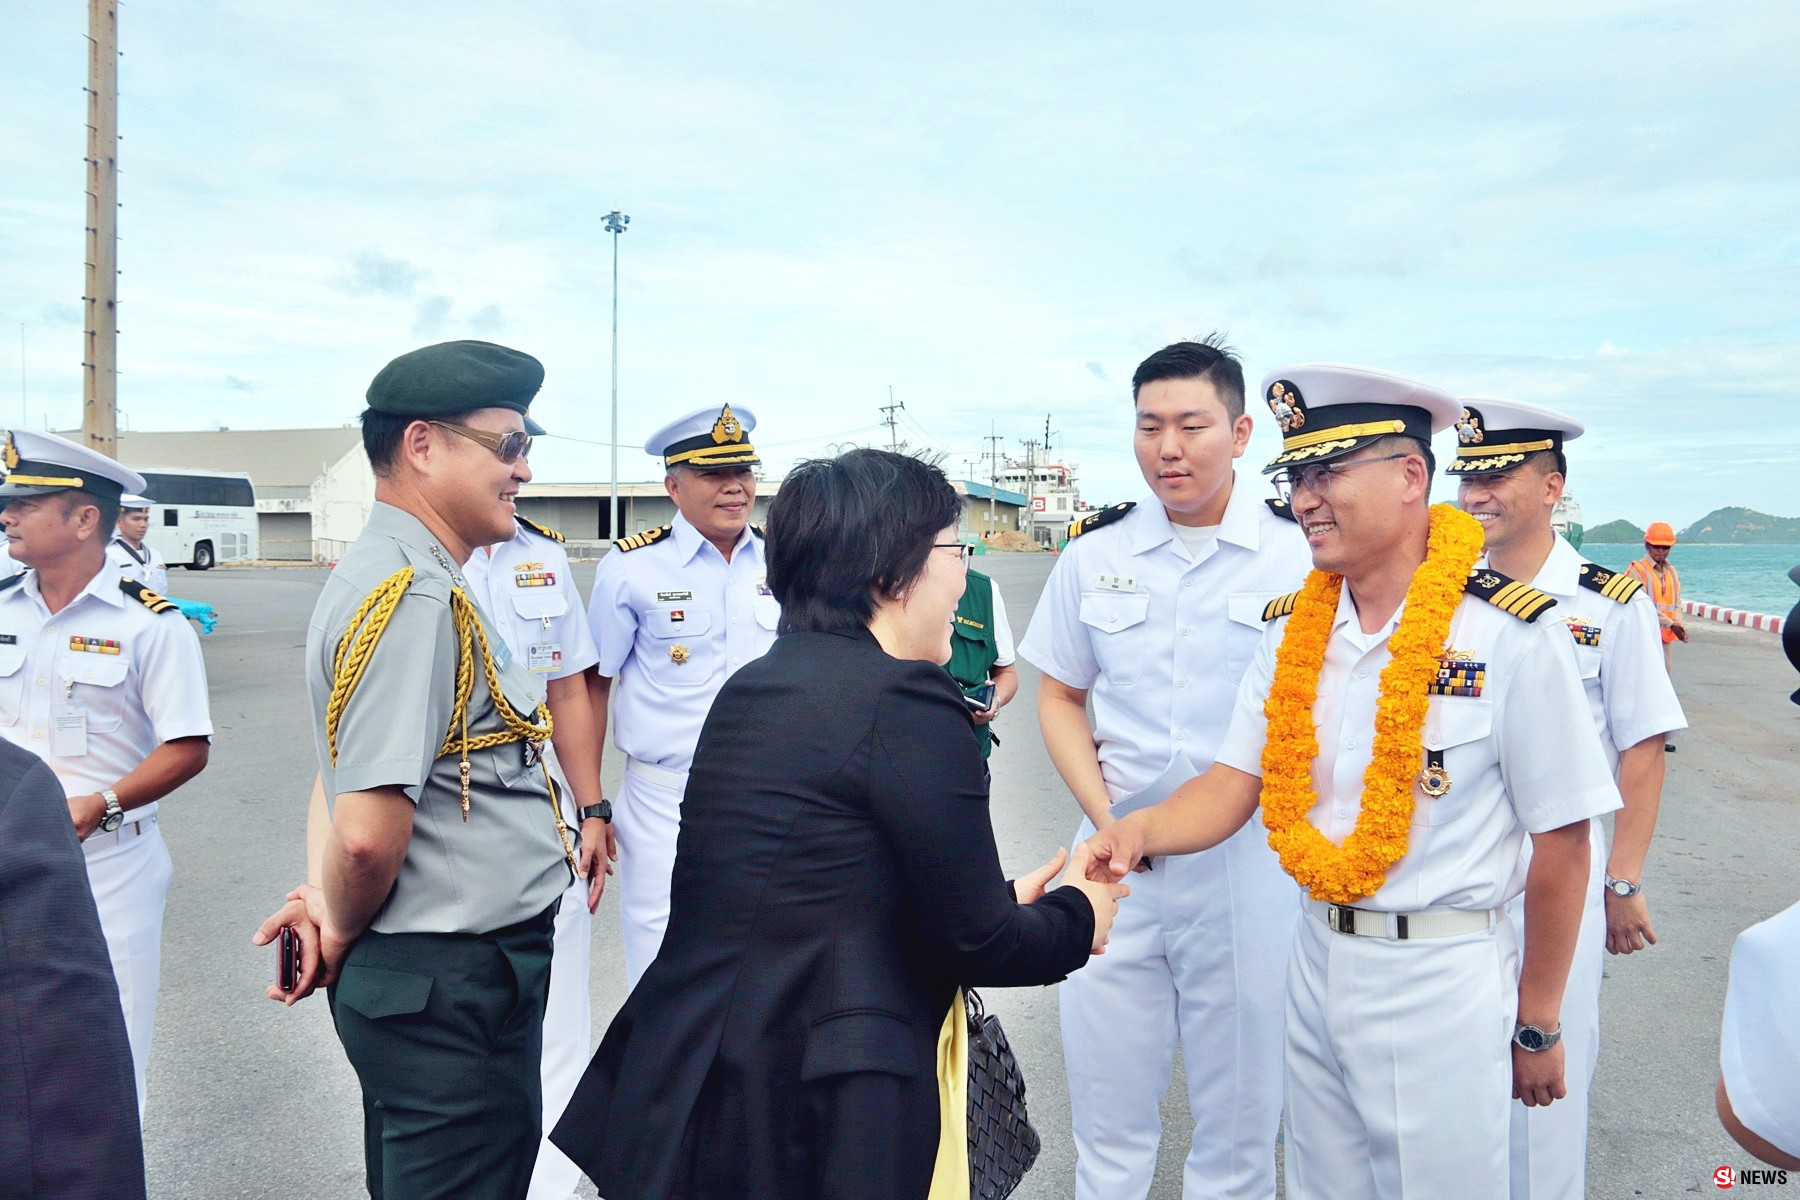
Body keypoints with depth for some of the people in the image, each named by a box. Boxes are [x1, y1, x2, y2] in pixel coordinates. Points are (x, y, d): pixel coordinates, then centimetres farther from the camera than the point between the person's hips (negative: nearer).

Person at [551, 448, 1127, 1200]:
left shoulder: (752, 687, 6)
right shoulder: (907, 701, -18)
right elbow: (978, 943, -14)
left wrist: (1005, 905, 17)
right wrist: (1080, 914, 7)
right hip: (813, 1114, -7)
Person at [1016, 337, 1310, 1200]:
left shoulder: (1298, 555, -4)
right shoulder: (1095, 551, 4)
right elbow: (1060, 697, 10)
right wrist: (1108, 818, -4)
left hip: (1249, 861, -2)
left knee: (1239, 1119, 13)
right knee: (1107, 1113, 14)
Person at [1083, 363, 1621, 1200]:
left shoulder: (1511, 635, -17)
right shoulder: (1292, 628, 1)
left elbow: (1561, 843, -11)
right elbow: (1234, 784, 0)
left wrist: (1538, 1024, -4)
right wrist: (1142, 831, -21)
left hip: (1442, 977, -5)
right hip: (1317, 956, 5)